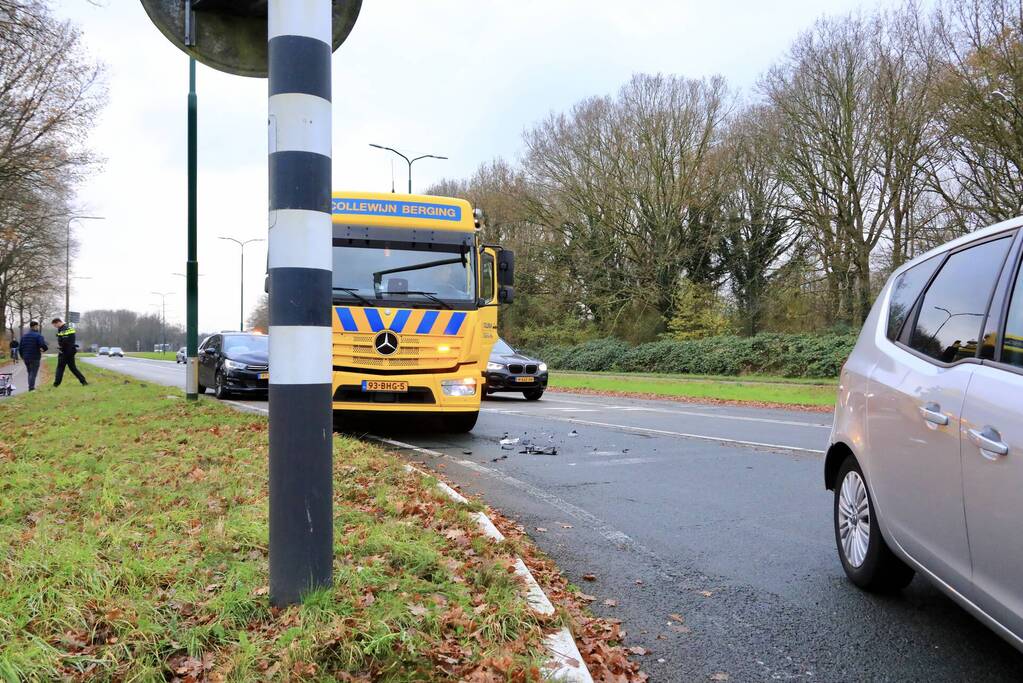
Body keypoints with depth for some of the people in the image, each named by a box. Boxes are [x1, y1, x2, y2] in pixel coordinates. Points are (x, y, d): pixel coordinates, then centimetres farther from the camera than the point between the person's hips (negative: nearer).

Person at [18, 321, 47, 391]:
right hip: (35, 358, -6)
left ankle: (30, 387, 21)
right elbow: (43, 345, -24)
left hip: (26, 357, 6)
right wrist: (45, 349, -1)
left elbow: (21, 347, 14)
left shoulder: (24, 335, 10)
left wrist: (22, 356, 24)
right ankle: (31, 388, -7)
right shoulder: (38, 335, -12)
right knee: (33, 373, -2)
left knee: (30, 373, 18)